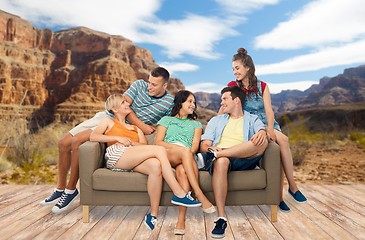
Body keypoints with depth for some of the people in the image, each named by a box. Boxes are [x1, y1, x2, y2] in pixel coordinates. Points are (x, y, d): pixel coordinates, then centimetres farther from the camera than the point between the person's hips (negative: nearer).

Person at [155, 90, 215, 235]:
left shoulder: (196, 124, 28)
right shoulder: (166, 120, 23)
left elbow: (195, 145, 10)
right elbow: (158, 142, 7)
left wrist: (187, 153, -15)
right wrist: (180, 148, -9)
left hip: (187, 157, 1)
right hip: (165, 156, -1)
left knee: (182, 170, -36)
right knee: (185, 151, -35)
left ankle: (181, 219, -44)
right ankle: (199, 195, -42)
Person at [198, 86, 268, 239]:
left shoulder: (252, 119, 25)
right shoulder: (216, 120, 28)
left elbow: (262, 130, 1)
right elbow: (204, 145, 16)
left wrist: (261, 133, -25)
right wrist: (210, 148, -10)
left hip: (243, 160, 0)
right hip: (221, 156, 0)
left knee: (262, 142, -28)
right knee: (221, 161, -37)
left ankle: (214, 156, -35)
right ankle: (221, 218, -38)